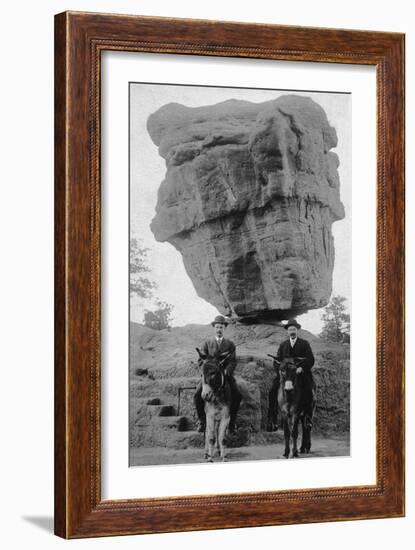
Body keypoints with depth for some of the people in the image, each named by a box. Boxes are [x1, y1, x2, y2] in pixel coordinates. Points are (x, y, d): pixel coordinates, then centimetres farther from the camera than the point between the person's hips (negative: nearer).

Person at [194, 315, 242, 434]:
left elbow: (233, 361, 1)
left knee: (236, 396, -24)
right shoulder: (207, 343, 11)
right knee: (197, 395, -23)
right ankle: (202, 421, -6)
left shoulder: (230, 344, 11)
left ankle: (232, 422, -9)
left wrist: (226, 371, -19)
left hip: (226, 375, 0)